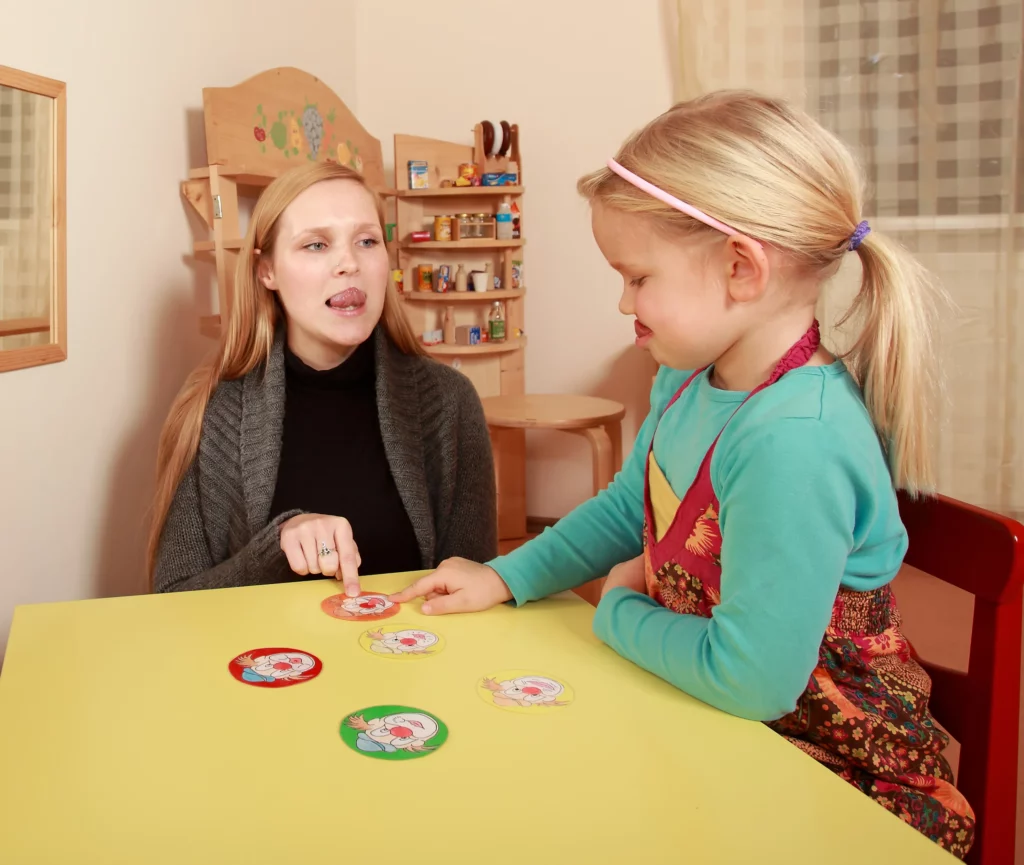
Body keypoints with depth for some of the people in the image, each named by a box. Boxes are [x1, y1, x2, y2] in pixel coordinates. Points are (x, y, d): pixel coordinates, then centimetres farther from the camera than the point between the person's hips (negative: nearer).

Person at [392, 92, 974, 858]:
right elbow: (627, 507, 14)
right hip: (712, 725, 7)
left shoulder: (794, 437, -33)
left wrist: (619, 613, -13)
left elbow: (750, 679, -31)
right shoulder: (688, 379, -3)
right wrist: (505, 578, 6)